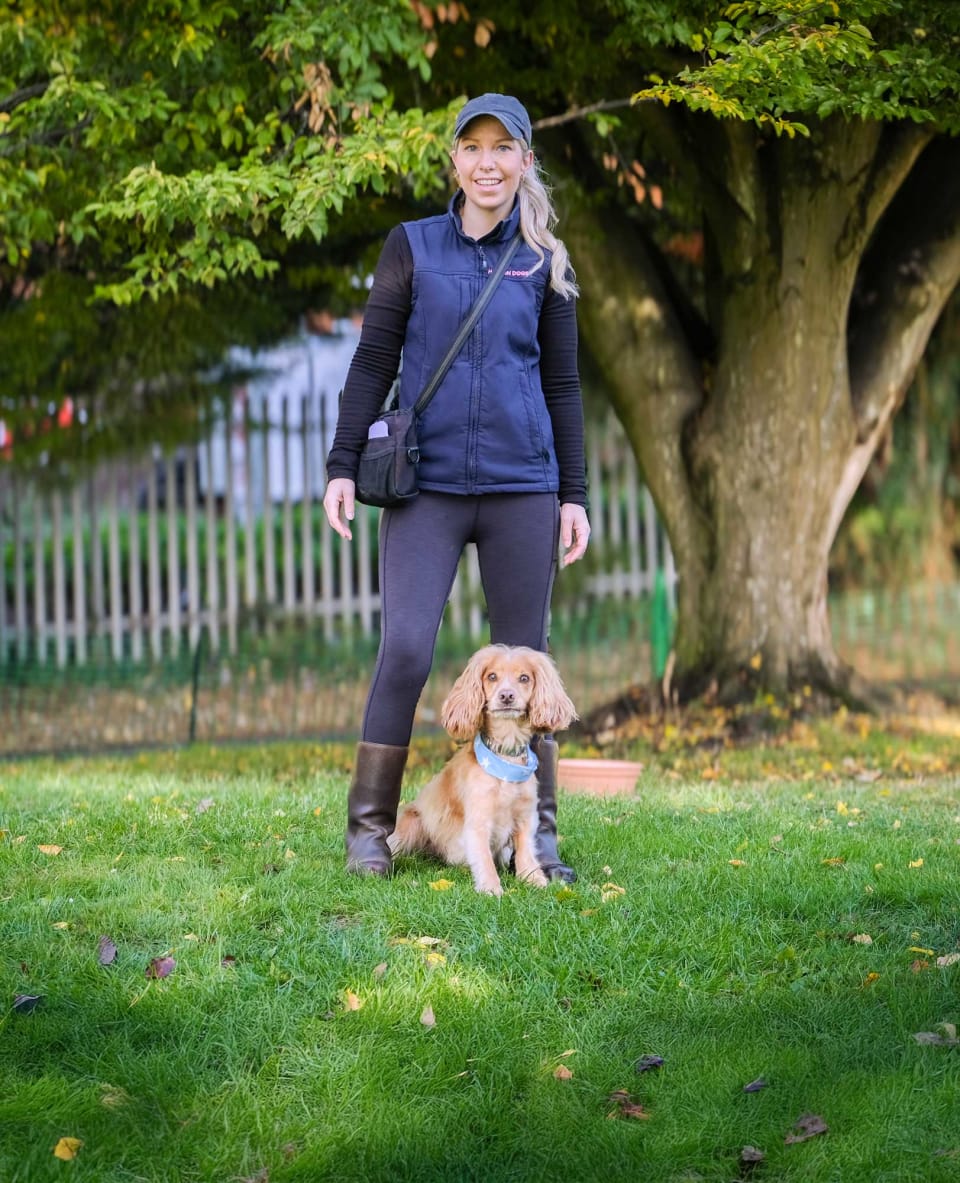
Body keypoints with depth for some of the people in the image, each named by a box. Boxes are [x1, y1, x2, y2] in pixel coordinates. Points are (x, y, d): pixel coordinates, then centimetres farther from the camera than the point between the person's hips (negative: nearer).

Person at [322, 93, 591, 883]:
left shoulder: (546, 266, 9)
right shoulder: (412, 248, 6)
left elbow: (562, 387, 11)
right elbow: (373, 364, 6)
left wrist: (575, 494, 6)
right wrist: (343, 466, -1)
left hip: (521, 486, 1)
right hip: (427, 484, -1)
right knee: (406, 647, -12)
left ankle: (537, 834, 12)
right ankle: (370, 827, -1)